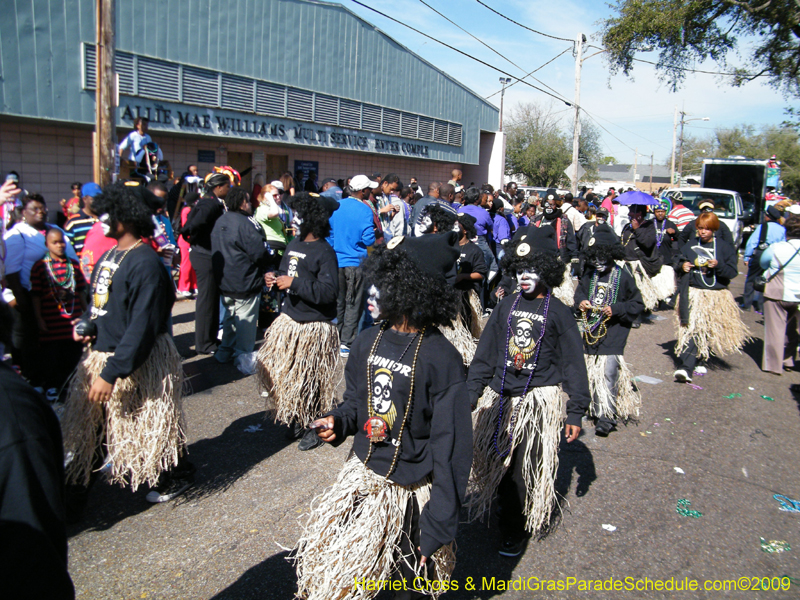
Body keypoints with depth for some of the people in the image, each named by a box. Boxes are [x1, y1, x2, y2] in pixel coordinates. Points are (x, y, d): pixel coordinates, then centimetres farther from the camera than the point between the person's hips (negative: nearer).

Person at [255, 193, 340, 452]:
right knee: (277, 371, 13)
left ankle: (315, 428, 20)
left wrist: (294, 283, -24)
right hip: (289, 319, 8)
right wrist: (273, 277, -2)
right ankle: (295, 419, 30)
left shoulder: (324, 252, -15)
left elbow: (329, 291, -25)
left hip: (314, 326, -8)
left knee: (310, 380, 1)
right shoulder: (293, 245, 9)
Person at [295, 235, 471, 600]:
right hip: (361, 475, 5)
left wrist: (438, 528, -17)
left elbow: (450, 446, -17)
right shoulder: (367, 342, -3)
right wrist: (339, 421, -10)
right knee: (318, 566, 13)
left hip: (410, 490, -5)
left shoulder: (440, 358, -20)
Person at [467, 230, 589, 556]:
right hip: (500, 397, 3)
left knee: (525, 467, -1)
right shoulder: (506, 306, 6)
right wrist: (470, 395, 5)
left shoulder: (558, 311, -2)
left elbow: (572, 362, 1)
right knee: (498, 461, 6)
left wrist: (576, 412, -1)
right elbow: (485, 354, 8)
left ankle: (515, 529, 18)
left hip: (538, 400, -3)